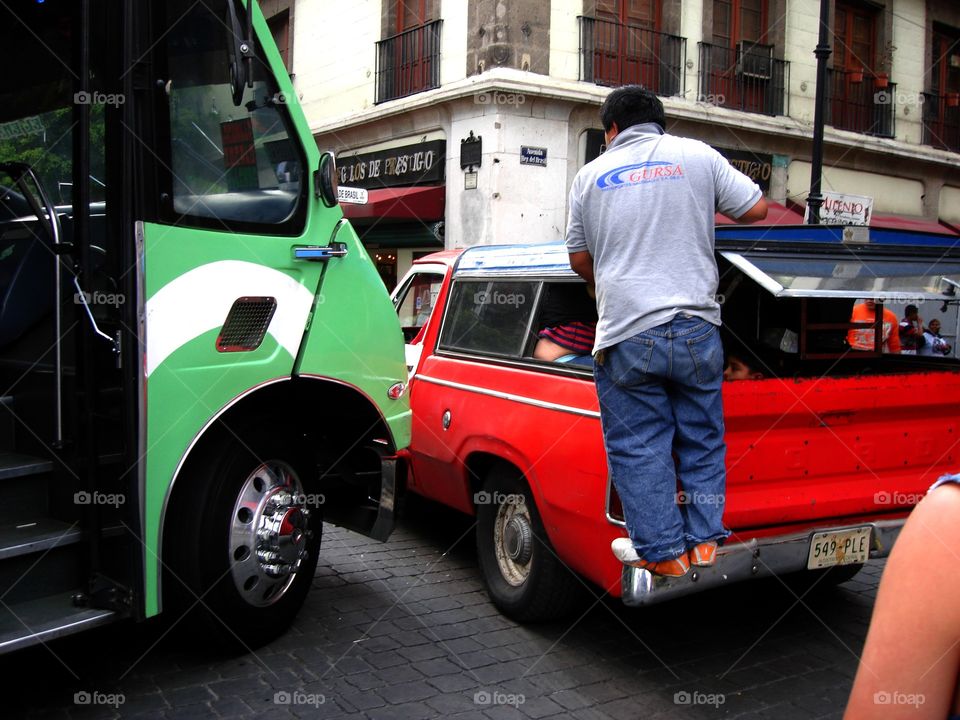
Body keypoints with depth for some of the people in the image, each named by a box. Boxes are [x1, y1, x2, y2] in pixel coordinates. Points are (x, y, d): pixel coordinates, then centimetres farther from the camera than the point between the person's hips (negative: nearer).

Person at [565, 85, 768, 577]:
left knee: (638, 447, 8)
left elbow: (579, 260, 14)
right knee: (702, 439, 15)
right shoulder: (697, 156, 6)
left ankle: (663, 551, 13)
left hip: (625, 337, -1)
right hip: (696, 329, 1)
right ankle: (704, 541, 20)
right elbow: (756, 209, 10)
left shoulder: (590, 176, 8)